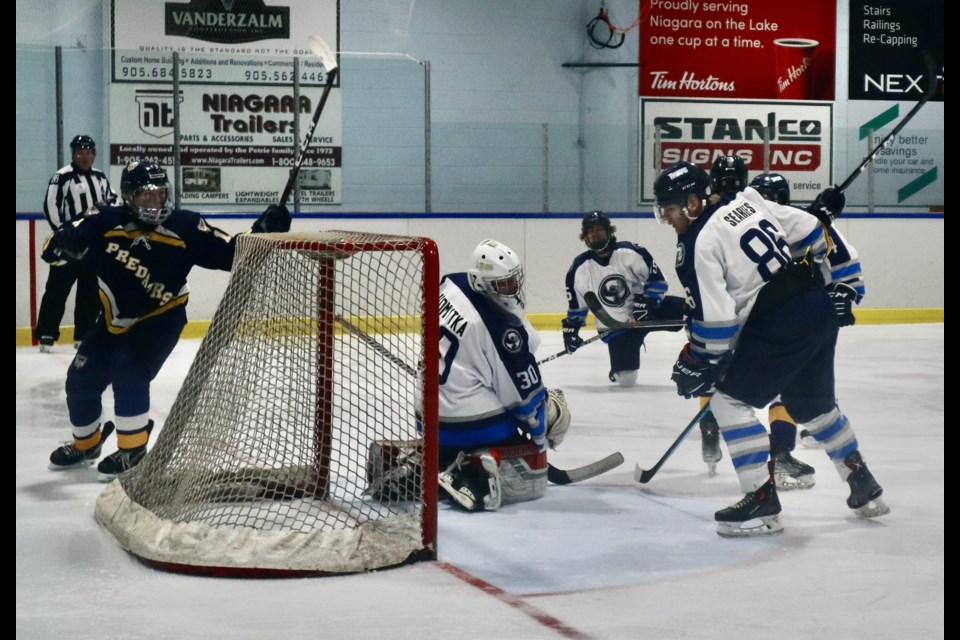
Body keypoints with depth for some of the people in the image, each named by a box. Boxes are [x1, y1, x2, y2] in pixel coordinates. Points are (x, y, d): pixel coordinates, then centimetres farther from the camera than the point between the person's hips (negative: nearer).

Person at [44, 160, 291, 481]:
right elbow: (63, 241, -13)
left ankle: (133, 451, -10)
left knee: (127, 371, -26)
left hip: (160, 318, -4)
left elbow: (230, 252, -15)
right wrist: (63, 243, -36)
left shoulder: (185, 227, -18)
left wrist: (261, 232, -29)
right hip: (113, 317, 4)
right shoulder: (105, 222, -16)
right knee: (81, 379, 8)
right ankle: (85, 444, 36)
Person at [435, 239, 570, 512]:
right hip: (471, 418, -8)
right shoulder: (503, 329, -23)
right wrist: (551, 411, 6)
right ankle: (470, 477, -23)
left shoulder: (451, 285, -2)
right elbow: (524, 393, -13)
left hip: (430, 412, 8)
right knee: (530, 481, 2)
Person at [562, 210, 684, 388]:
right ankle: (619, 368, 25)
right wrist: (571, 328, 8)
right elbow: (576, 304, 9)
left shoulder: (630, 252, -12)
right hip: (615, 325, 0)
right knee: (625, 379, -11)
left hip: (645, 310, 0)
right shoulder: (580, 268, -6)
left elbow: (657, 280, -7)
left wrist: (645, 302, -18)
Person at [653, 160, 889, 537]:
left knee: (729, 399, 1)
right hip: (820, 310, 9)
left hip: (779, 327, -9)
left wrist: (696, 366, -3)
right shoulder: (748, 202, 10)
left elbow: (715, 319, -16)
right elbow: (809, 232, 16)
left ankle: (762, 501, -2)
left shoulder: (698, 244, -12)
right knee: (814, 405, 25)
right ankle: (865, 490, 36)